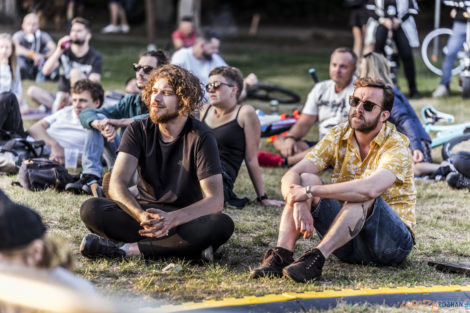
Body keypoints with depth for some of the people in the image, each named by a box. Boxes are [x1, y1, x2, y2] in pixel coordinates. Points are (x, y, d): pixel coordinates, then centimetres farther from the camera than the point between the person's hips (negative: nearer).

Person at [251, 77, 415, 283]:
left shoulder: (396, 145, -16)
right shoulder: (338, 137, 1)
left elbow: (371, 188, -36)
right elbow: (291, 175, -9)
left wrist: (309, 192, -33)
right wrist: (299, 206, -32)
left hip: (393, 240, -5)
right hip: (348, 243, 5)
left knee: (363, 194, -34)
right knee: (306, 179, -15)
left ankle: (316, 258, -44)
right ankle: (281, 255, -31)